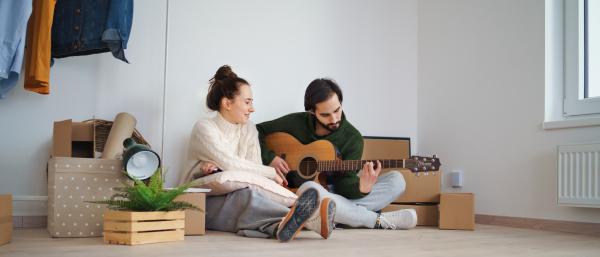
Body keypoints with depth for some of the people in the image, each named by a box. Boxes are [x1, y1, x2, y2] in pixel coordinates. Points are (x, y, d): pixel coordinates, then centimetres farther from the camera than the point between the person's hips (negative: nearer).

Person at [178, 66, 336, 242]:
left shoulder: (248, 130, 11)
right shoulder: (204, 128, -8)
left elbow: (254, 171, -1)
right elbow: (230, 163, -21)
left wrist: (218, 167, -18)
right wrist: (272, 173, -15)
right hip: (201, 201, -5)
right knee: (247, 195, -38)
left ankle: (279, 226, -69)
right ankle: (310, 221, -65)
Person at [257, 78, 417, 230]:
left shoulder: (353, 138, -1)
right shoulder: (295, 123, -1)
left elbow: (344, 181, -8)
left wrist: (360, 188, -32)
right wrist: (270, 158, -11)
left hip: (335, 194, 2)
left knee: (396, 180, -14)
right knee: (309, 189, -42)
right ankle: (379, 220, -26)